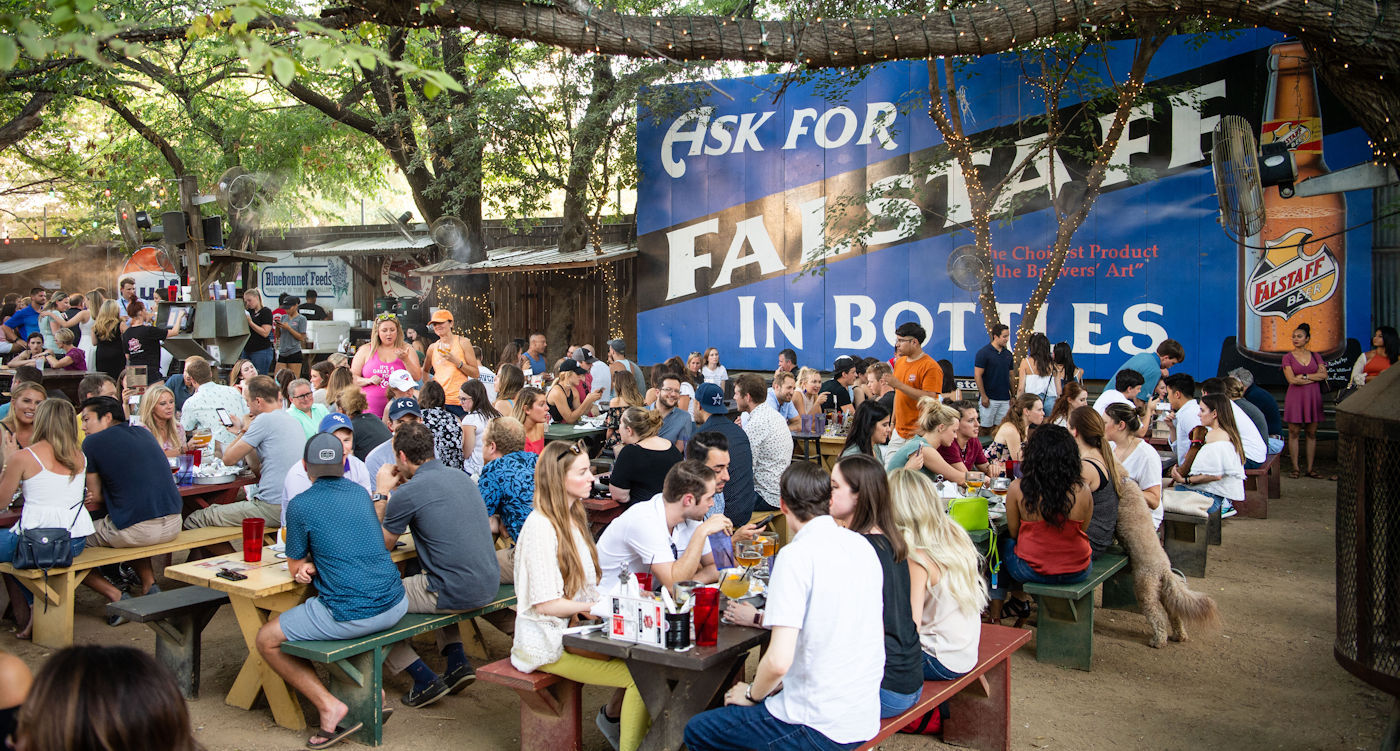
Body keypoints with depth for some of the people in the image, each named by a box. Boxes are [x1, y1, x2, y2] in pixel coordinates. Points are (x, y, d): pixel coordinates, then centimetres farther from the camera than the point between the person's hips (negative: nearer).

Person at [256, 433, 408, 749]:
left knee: (267, 640, 12)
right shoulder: (360, 492, 12)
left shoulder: (300, 505, -5)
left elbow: (295, 569, 5)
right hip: (395, 605, 6)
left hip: (350, 615, -6)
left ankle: (328, 705, 1)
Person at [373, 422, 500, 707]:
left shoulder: (406, 494, -13)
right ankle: (457, 662, 23)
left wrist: (381, 494, 10)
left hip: (456, 594, -8)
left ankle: (425, 680, 9)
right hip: (489, 585, 8)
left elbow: (381, 547, 3)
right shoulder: (461, 476, 9)